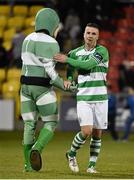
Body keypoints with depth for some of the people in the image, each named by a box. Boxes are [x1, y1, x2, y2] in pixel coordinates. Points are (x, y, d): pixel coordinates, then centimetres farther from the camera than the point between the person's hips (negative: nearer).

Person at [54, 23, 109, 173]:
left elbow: (88, 65, -22)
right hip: (83, 98, 0)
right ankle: (71, 154, 10)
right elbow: (70, 70, 19)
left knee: (97, 134, 3)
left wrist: (67, 59, -21)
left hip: (100, 98, 0)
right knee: (86, 131, -15)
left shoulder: (102, 51, -8)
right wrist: (68, 81, -3)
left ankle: (92, 165, 17)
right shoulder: (76, 53, 4)